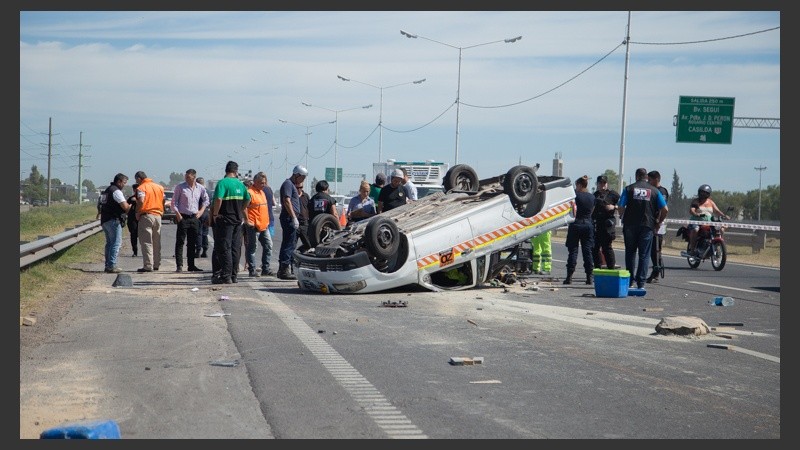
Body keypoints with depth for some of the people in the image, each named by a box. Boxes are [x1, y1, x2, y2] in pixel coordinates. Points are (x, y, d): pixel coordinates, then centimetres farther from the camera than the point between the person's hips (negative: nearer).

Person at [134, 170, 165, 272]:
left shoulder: (141, 188, -7)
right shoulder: (159, 187, 13)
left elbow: (141, 201, -22)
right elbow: (163, 200, 13)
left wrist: (138, 213, -10)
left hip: (146, 215, -6)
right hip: (158, 215, 6)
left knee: (146, 242, -4)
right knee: (156, 242, 14)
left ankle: (148, 266, -8)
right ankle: (156, 264, 18)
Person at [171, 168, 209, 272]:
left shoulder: (200, 188, 6)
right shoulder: (180, 187, -4)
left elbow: (206, 199, 21)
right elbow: (174, 202, -1)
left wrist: (201, 211, 9)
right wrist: (178, 215, -10)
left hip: (194, 217, 4)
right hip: (183, 217, -4)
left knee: (192, 243, 8)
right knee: (180, 242, -6)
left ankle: (191, 265, 15)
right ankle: (179, 265, -5)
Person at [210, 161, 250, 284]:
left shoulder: (222, 183, -11)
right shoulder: (240, 184, 8)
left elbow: (218, 200, -23)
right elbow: (247, 199, 15)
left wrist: (215, 214, -11)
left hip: (225, 220, -6)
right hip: (238, 219, 6)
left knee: (225, 248, -4)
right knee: (236, 248, 10)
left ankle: (226, 276, -6)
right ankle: (234, 275, 13)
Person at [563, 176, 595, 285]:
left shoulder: (575, 195, -8)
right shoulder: (592, 197, 7)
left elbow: (574, 209, -16)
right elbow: (592, 211, 12)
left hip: (576, 224, -4)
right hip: (588, 224, 4)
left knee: (573, 251, -1)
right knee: (587, 251, 6)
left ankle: (569, 277, -2)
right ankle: (589, 277, 3)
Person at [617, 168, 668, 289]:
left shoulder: (629, 189, 1)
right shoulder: (654, 190, 5)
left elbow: (620, 207, -6)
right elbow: (665, 209, 0)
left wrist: (622, 218, 12)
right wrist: (658, 222, 13)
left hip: (630, 225, 0)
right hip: (647, 226, 0)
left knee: (630, 252, 12)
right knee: (644, 254, 3)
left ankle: (630, 280, 13)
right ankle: (641, 282, -3)